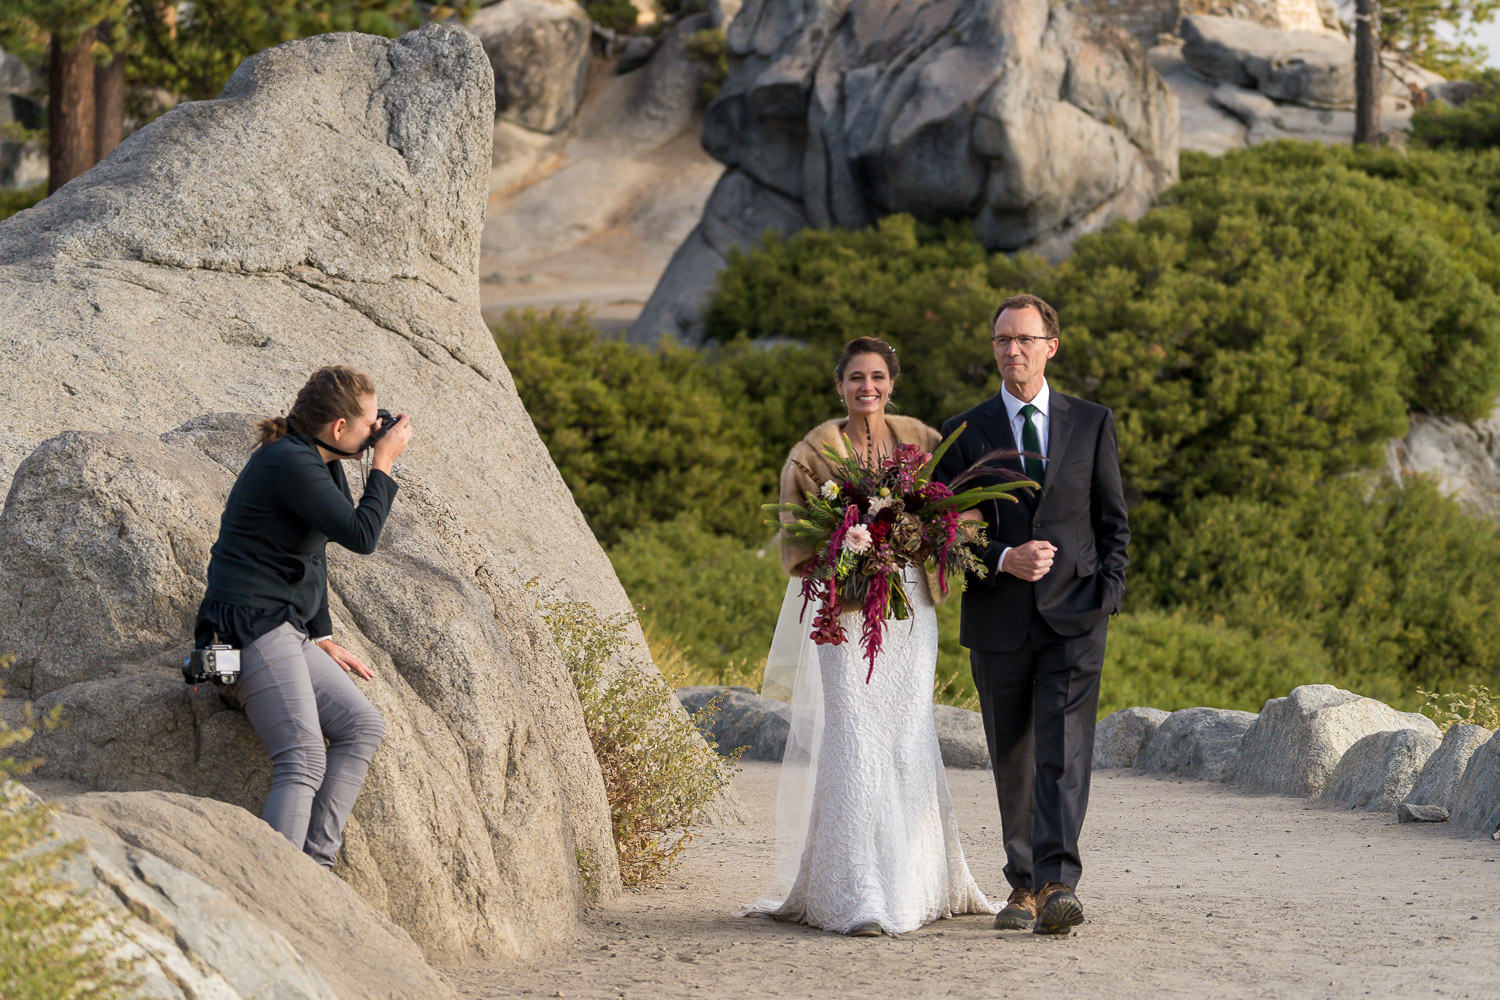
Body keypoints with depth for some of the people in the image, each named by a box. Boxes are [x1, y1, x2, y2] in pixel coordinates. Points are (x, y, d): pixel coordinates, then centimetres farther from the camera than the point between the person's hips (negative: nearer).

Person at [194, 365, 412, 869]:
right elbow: (361, 535, -19)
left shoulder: (311, 462, 17)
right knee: (305, 761, -19)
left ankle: (316, 863, -1)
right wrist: (384, 464, -8)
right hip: (252, 624, -10)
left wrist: (322, 639, 23)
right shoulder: (290, 464, -16)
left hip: (286, 630, 10)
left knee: (363, 725, 4)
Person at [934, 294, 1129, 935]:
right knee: (1013, 762, 8)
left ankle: (1057, 885, -22)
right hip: (998, 621, 1)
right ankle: (1023, 883, 20)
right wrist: (1003, 559, -13)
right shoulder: (963, 434, 6)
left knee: (1064, 755, -14)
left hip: (1074, 617, -1)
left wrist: (1107, 596, -2)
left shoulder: (1093, 424, 7)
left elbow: (1113, 521, 9)